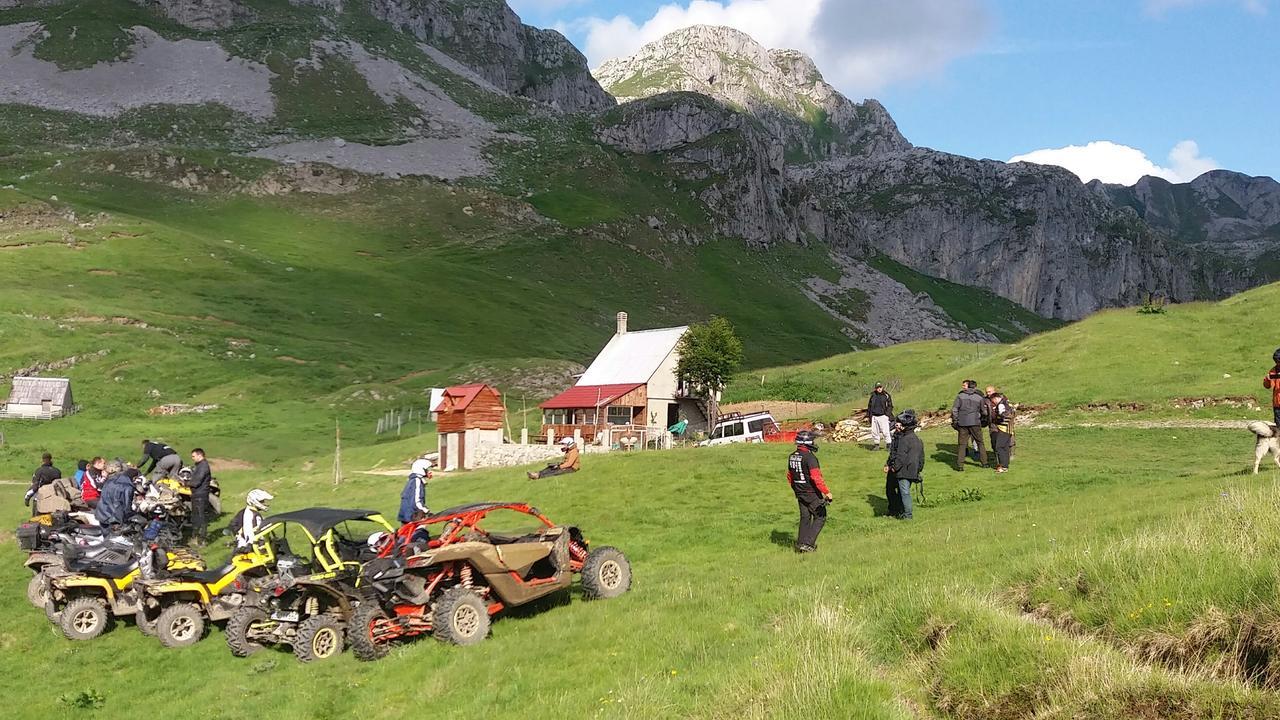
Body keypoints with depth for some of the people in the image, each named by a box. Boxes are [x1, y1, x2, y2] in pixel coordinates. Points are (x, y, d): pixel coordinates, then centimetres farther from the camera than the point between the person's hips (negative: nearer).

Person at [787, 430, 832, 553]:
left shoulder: (792, 457, 6)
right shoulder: (810, 457, -19)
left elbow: (789, 477, 15)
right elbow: (816, 478, -25)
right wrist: (827, 492, -21)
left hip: (799, 494, 7)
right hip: (812, 494, -7)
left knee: (805, 518, 16)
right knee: (820, 517, 4)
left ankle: (800, 544, 18)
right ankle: (808, 544, -2)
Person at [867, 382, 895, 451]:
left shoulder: (886, 396, 2)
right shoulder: (873, 396, 12)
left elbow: (890, 406, 4)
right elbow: (869, 406, 19)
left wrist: (887, 414, -7)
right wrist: (869, 415, 11)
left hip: (883, 416, -4)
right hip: (874, 416, 4)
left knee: (885, 431, -9)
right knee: (874, 431, 5)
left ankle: (888, 445, -3)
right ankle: (877, 445, 14)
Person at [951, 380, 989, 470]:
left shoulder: (960, 396, 4)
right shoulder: (980, 397, 3)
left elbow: (954, 409, -1)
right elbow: (984, 412, 9)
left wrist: (955, 421, 7)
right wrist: (985, 421, 27)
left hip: (962, 423, 1)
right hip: (975, 422, -1)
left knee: (961, 444, 3)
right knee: (980, 443, 12)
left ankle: (960, 465, -2)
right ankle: (984, 463, 12)